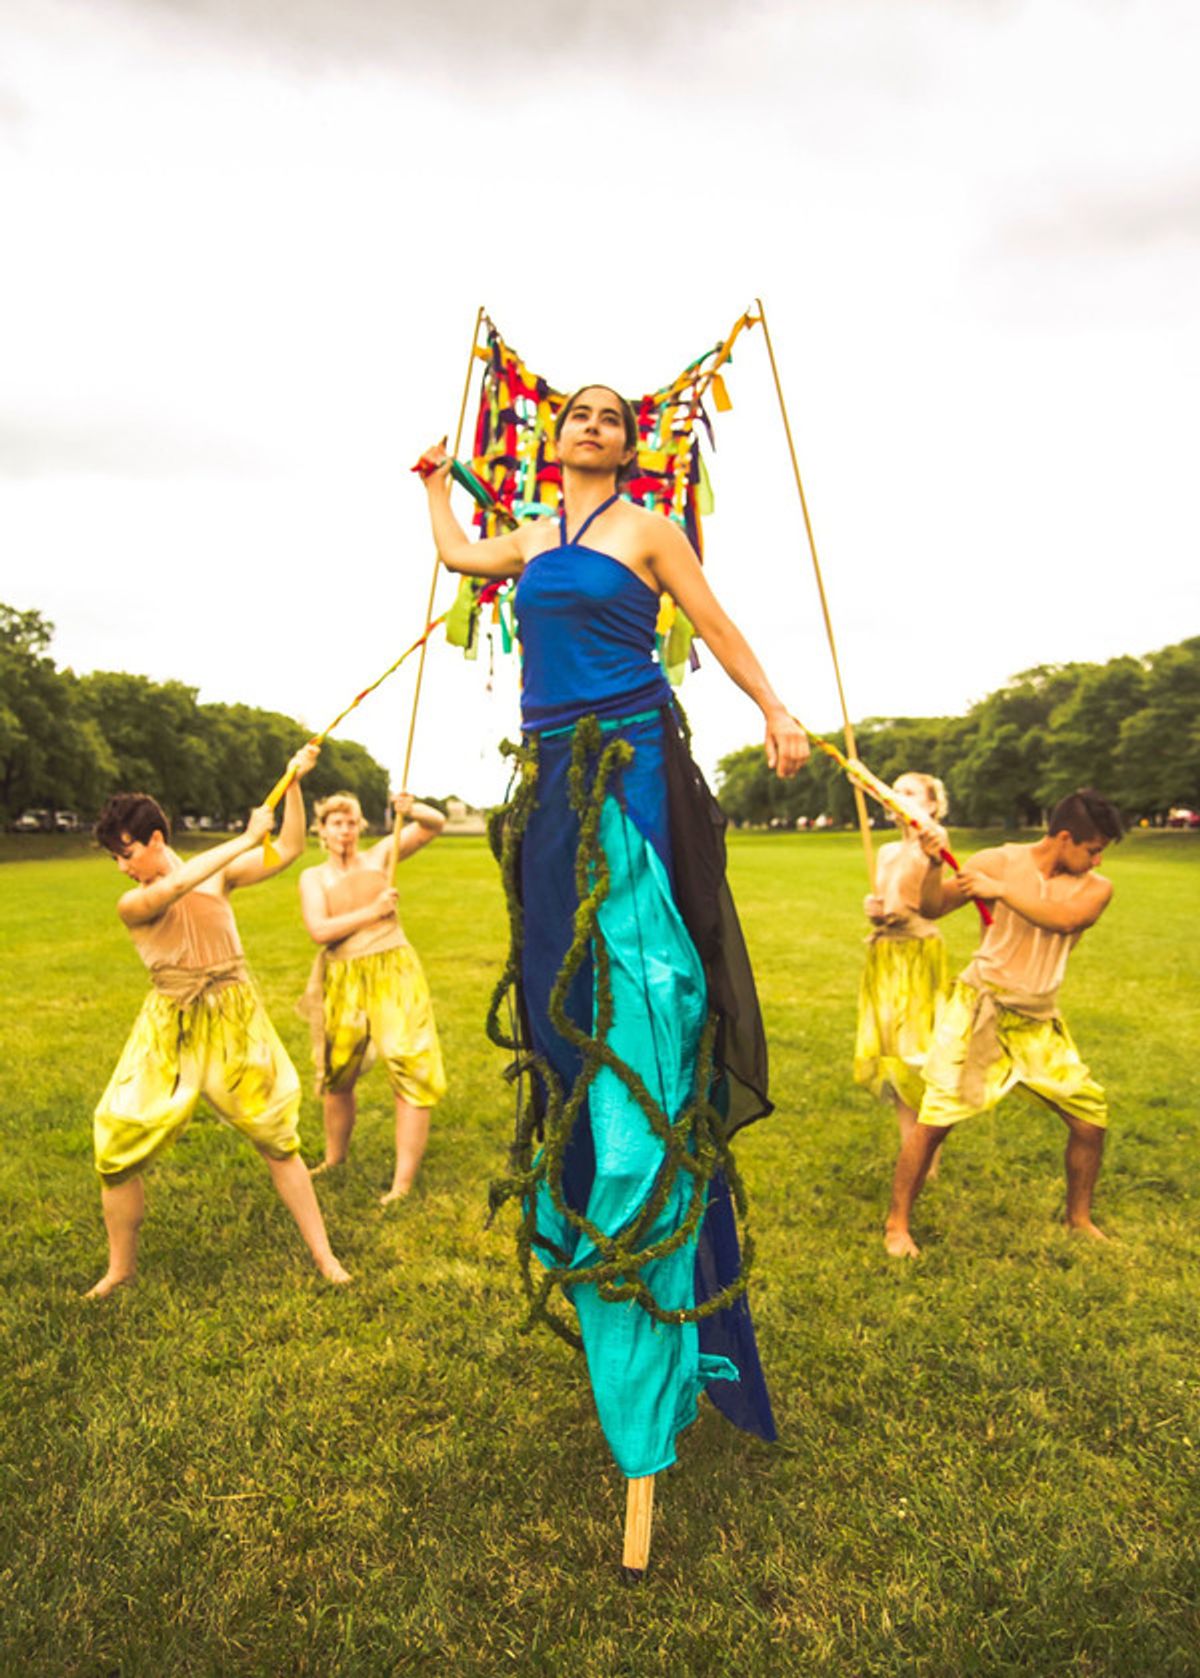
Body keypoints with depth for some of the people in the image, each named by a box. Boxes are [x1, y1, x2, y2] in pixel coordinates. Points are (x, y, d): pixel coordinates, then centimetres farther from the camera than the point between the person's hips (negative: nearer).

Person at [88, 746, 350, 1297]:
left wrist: (294, 781, -10)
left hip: (234, 1019, 0)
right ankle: (120, 1269, 24)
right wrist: (247, 838, -28)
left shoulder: (215, 875, 3)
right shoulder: (131, 904, -4)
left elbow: (289, 850, -1)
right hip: (169, 1029, 0)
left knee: (276, 1139, 5)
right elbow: (174, 888, -26)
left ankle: (324, 1255, 17)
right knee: (117, 1150, 1)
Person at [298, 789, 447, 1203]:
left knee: (410, 1071, -10)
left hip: (392, 971, -1)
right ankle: (335, 1159, 39)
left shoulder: (379, 856, 4)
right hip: (343, 981, 2)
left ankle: (403, 1183, -2)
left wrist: (413, 810, -22)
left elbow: (436, 824, -1)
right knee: (336, 1075, 15)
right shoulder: (313, 877, 3)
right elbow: (319, 931, -12)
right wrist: (373, 912, -16)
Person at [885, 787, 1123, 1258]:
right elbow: (932, 908, -6)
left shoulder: (1095, 888, 0)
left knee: (1091, 1119, 6)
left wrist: (999, 890, -25)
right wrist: (933, 866, -23)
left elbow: (1064, 920, -22)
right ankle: (897, 1223, 7)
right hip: (979, 1007, -4)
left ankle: (1079, 1217, 31)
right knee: (934, 1118, -9)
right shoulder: (999, 861, -6)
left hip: (1038, 1022, 4)